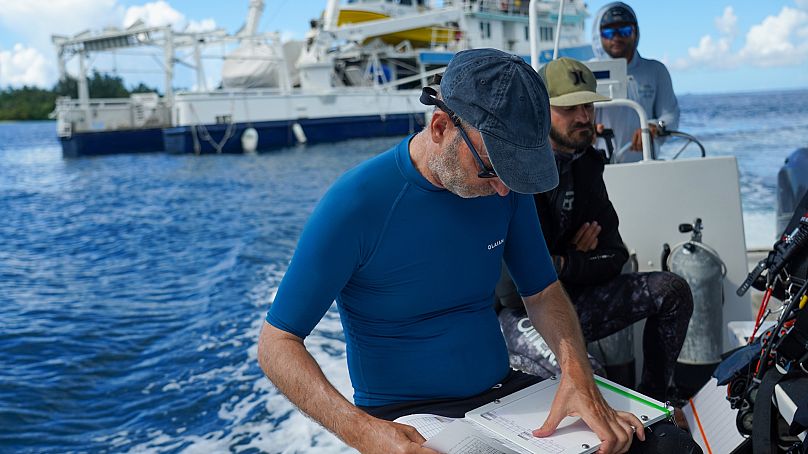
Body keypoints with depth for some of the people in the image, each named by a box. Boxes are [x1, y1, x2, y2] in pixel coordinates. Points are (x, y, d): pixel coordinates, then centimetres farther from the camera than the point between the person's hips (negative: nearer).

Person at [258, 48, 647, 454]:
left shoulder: (507, 185, -3)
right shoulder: (354, 204, -20)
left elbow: (541, 291, 7)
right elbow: (276, 344, -16)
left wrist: (576, 371, -13)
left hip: (504, 392, 5)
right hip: (405, 419, -4)